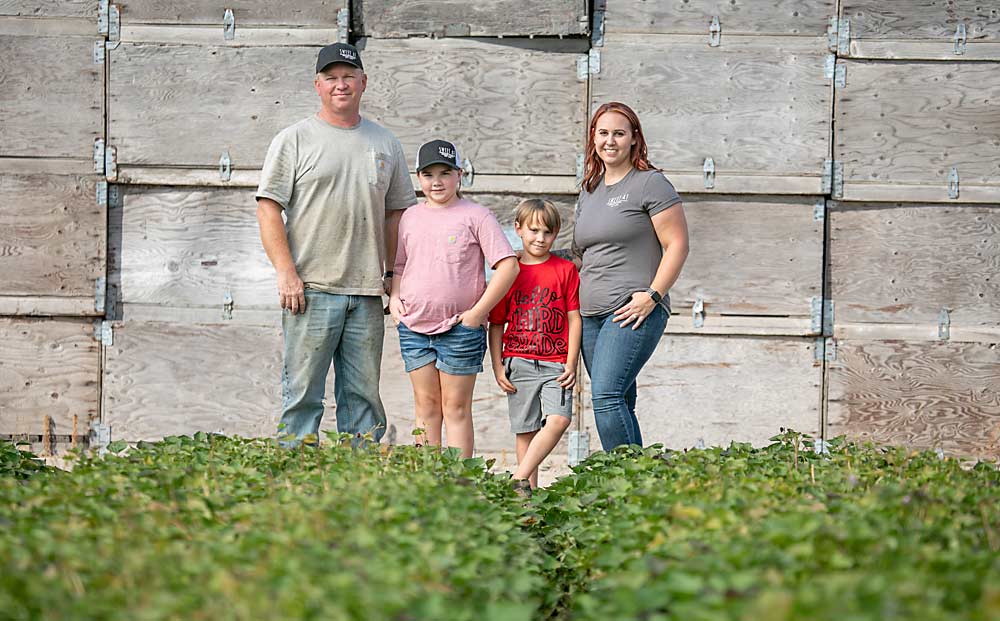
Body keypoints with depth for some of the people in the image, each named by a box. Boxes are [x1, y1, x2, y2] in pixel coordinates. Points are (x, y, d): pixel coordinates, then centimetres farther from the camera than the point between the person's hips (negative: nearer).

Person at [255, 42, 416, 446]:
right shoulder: (294, 139, 2)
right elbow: (268, 208, -2)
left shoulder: (385, 144, 15)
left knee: (363, 395, 7)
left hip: (367, 292, 4)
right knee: (303, 394, -4)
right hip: (311, 290, -4)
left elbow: (396, 212, 19)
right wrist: (286, 272, -12)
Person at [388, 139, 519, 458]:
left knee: (456, 407, 0)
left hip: (460, 328, -4)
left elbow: (508, 266, -7)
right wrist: (394, 297, 3)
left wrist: (478, 312, -11)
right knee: (426, 405, 7)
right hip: (414, 326, 4)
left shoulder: (475, 216, -3)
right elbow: (399, 265, 23)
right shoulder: (410, 217, 11)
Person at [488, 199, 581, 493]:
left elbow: (574, 318, 4)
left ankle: (519, 479, -17)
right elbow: (496, 325, 10)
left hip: (556, 364, -1)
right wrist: (497, 368, 2)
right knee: (525, 430, 2)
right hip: (518, 363, 1)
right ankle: (529, 490, 7)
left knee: (559, 419, -20)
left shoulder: (566, 270, 6)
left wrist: (571, 364, -4)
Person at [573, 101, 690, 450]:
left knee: (606, 394, -21)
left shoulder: (650, 183, -2)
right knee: (620, 404, 6)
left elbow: (677, 245, -7)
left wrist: (652, 295, -14)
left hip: (633, 311, -8)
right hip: (592, 315, 8)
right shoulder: (590, 190, 20)